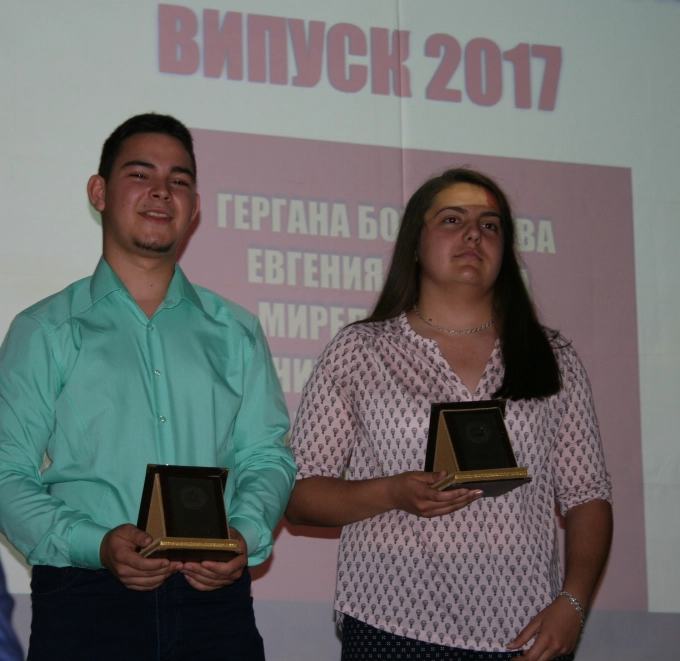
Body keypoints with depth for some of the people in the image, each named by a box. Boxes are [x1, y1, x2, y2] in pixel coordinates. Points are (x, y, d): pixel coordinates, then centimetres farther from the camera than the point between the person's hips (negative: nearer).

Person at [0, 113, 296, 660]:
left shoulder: (235, 333, 16)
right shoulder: (45, 332, 7)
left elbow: (266, 456, 12)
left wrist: (244, 535, -9)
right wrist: (95, 544, -15)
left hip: (214, 594, 2)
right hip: (85, 598, -2)